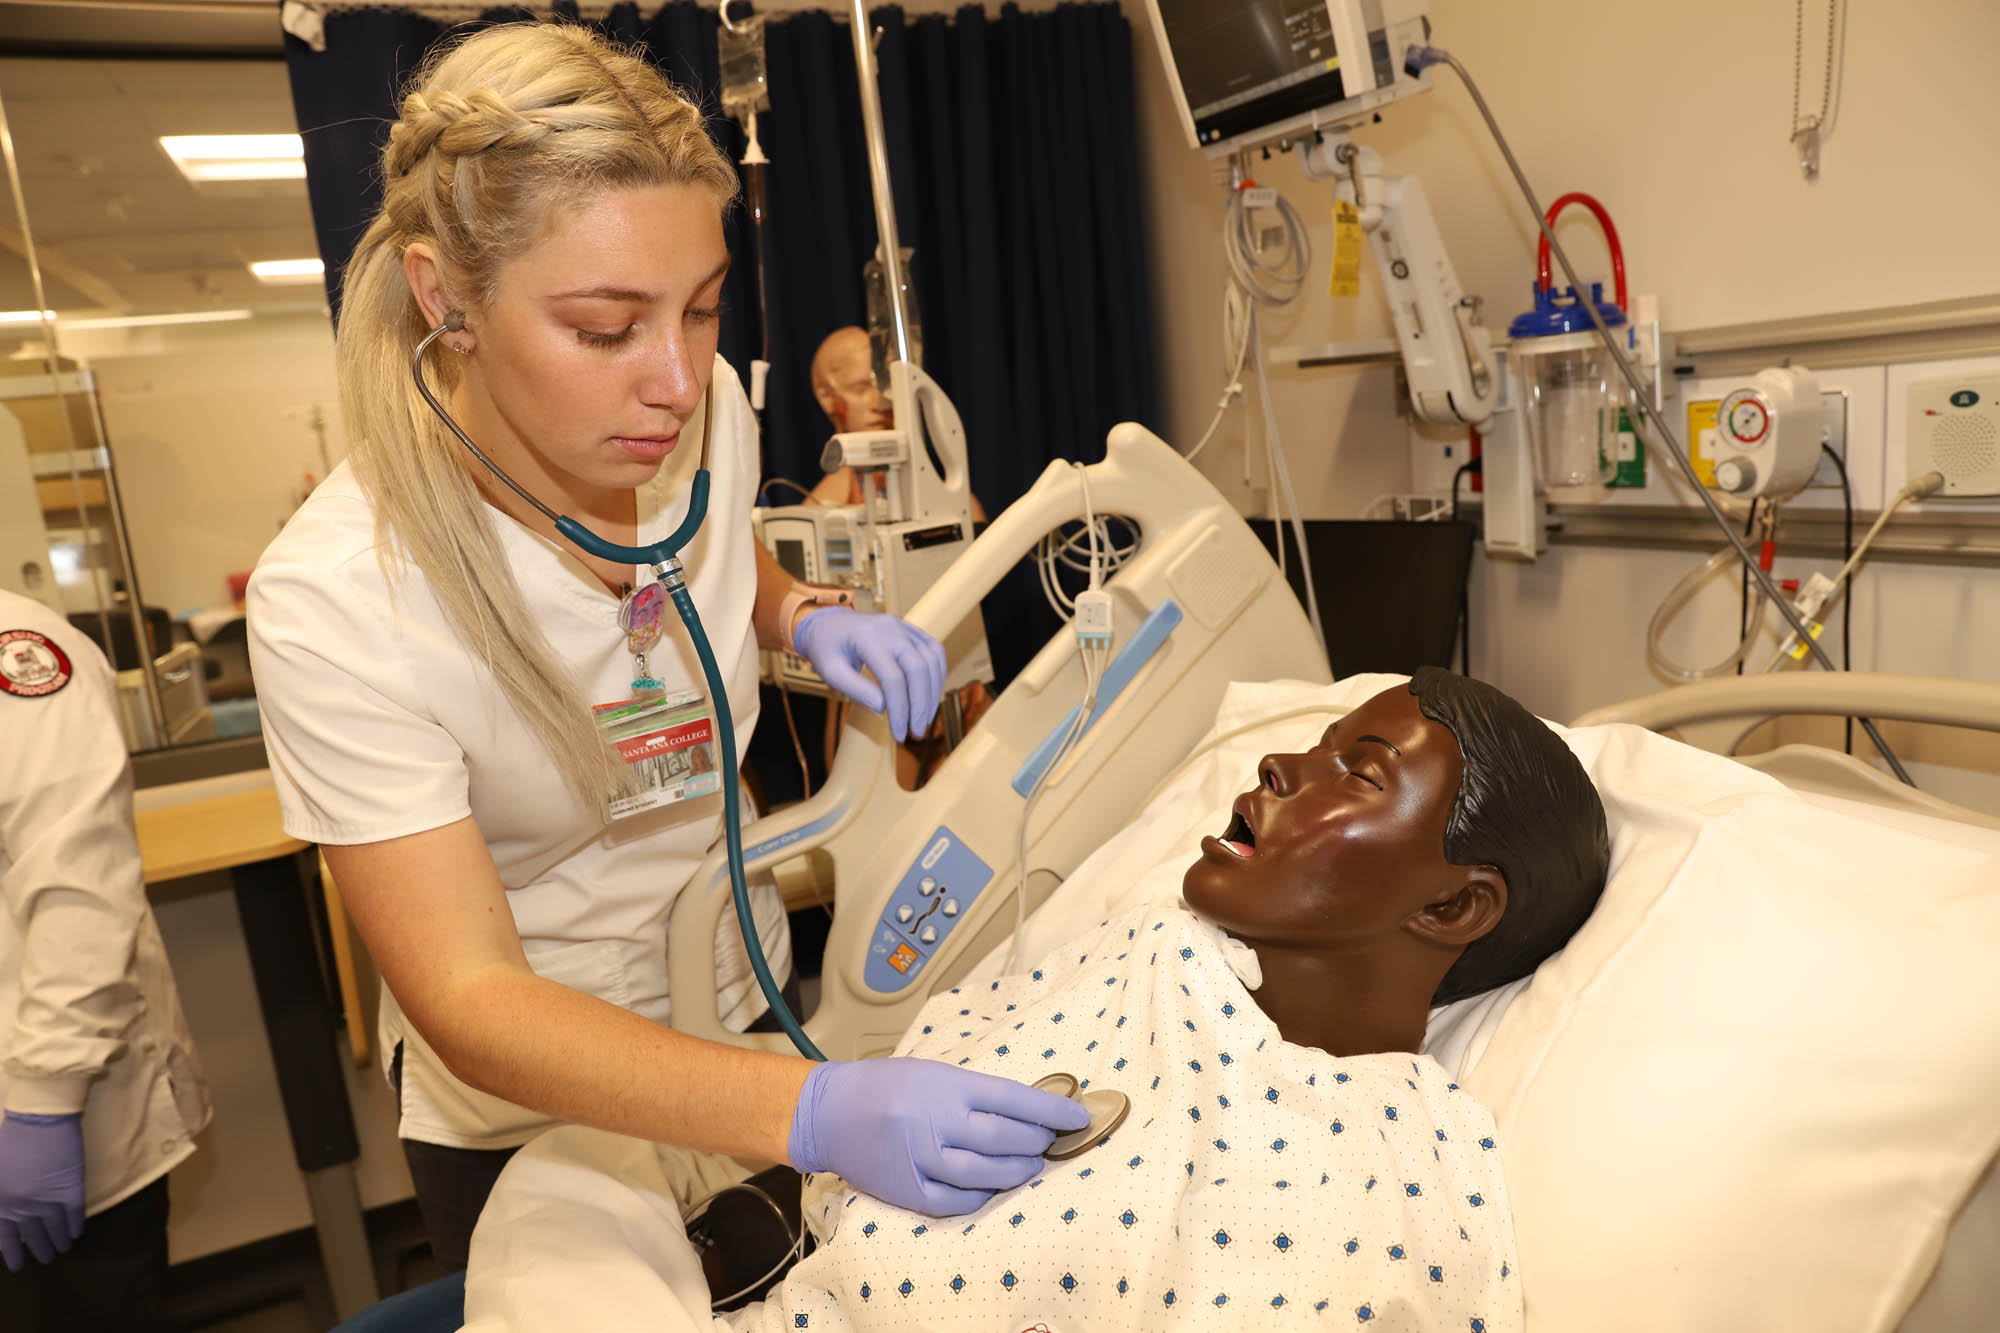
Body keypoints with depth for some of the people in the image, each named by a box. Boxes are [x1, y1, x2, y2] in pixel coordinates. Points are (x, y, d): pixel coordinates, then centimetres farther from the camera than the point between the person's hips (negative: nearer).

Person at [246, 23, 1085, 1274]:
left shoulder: (708, 412, -15)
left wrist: (806, 618, -16)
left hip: (745, 998, 5)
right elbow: (469, 1000, -31)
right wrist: (811, 1110, -46)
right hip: (530, 1099, -4)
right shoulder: (335, 603, -30)